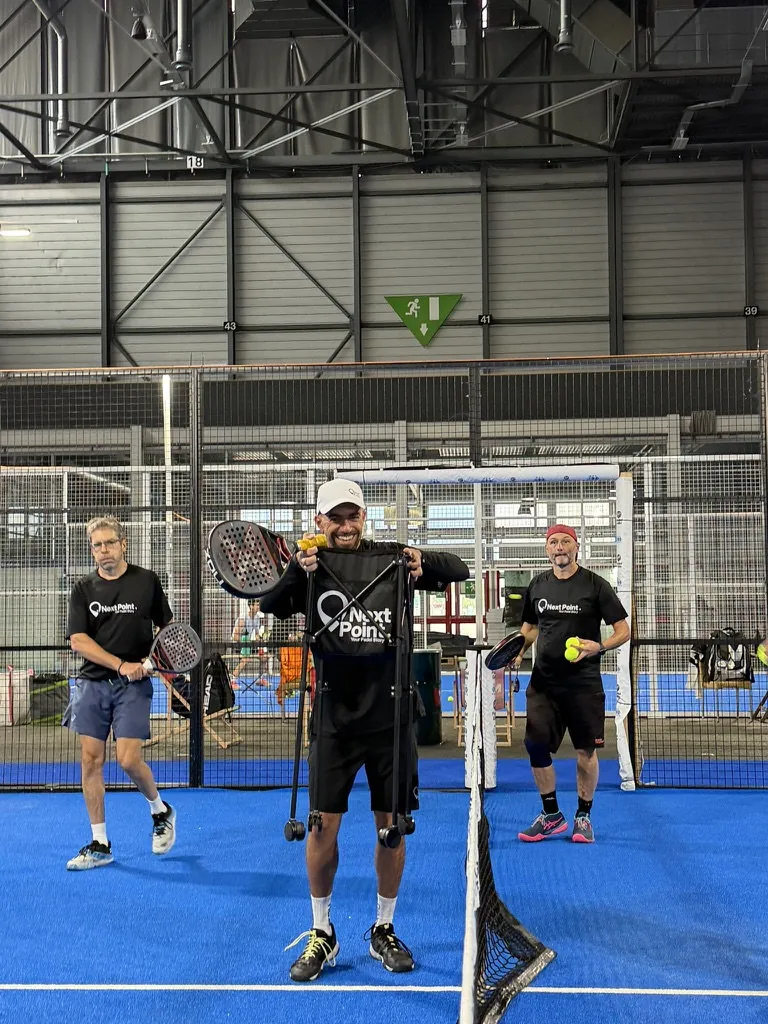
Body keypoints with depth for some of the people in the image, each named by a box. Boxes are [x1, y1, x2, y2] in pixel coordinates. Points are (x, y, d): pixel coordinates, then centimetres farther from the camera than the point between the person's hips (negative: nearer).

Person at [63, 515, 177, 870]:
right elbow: (78, 640, -4)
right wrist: (120, 664, -14)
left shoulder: (146, 581, 1)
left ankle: (161, 811, 20)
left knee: (128, 759, -11)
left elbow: (166, 627, 11)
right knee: (91, 760, 2)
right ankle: (99, 845, 13)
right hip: (93, 683, 3)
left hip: (133, 685, -3)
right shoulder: (84, 589, 4)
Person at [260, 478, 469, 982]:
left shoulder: (391, 558, -4)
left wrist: (424, 563, -31)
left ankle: (384, 931, 26)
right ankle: (321, 934, 20)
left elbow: (459, 571, -10)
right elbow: (271, 606, -19)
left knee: (392, 827, 8)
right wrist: (297, 574, -39)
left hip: (390, 717, 1)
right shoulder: (311, 569, -5)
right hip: (335, 719, 0)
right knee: (323, 828, 2)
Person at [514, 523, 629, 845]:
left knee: (585, 751, 3)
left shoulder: (595, 585, -5)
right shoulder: (538, 585, 7)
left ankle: (583, 817, 22)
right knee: (535, 745, -3)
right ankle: (551, 816, 16)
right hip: (544, 681, 3)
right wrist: (519, 650, 1)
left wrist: (599, 647, -22)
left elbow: (623, 631, -4)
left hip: (583, 682, -3)